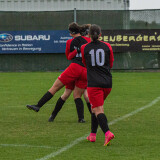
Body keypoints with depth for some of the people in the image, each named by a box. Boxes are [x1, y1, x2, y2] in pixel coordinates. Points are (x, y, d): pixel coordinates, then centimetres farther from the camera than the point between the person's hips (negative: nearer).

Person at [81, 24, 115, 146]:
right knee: (95, 107, 20)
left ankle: (107, 133, -30)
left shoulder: (84, 48, 1)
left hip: (94, 83, -3)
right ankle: (93, 135, 22)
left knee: (98, 110, -8)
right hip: (107, 83, 3)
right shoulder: (107, 46, 4)